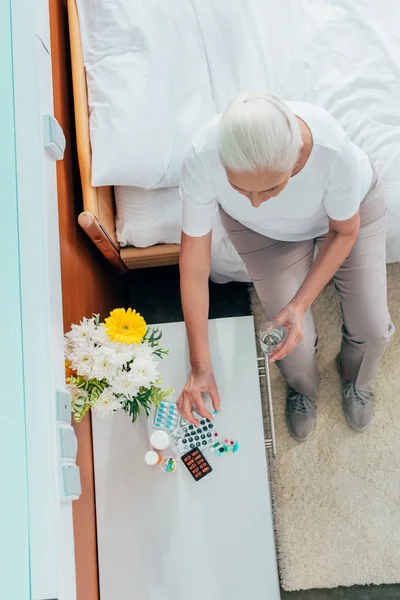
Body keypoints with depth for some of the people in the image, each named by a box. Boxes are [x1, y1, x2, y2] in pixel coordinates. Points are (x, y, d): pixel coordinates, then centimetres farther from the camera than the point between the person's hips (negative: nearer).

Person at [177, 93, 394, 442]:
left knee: (372, 327, -1)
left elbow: (344, 232, -19)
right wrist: (201, 367, -26)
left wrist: (300, 304, -26)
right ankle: (303, 390, 34)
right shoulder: (201, 160, -39)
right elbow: (194, 267, -28)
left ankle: (356, 380, 39)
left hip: (351, 206, 0)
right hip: (263, 230, 1)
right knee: (295, 340, -6)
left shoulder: (334, 150, -41)